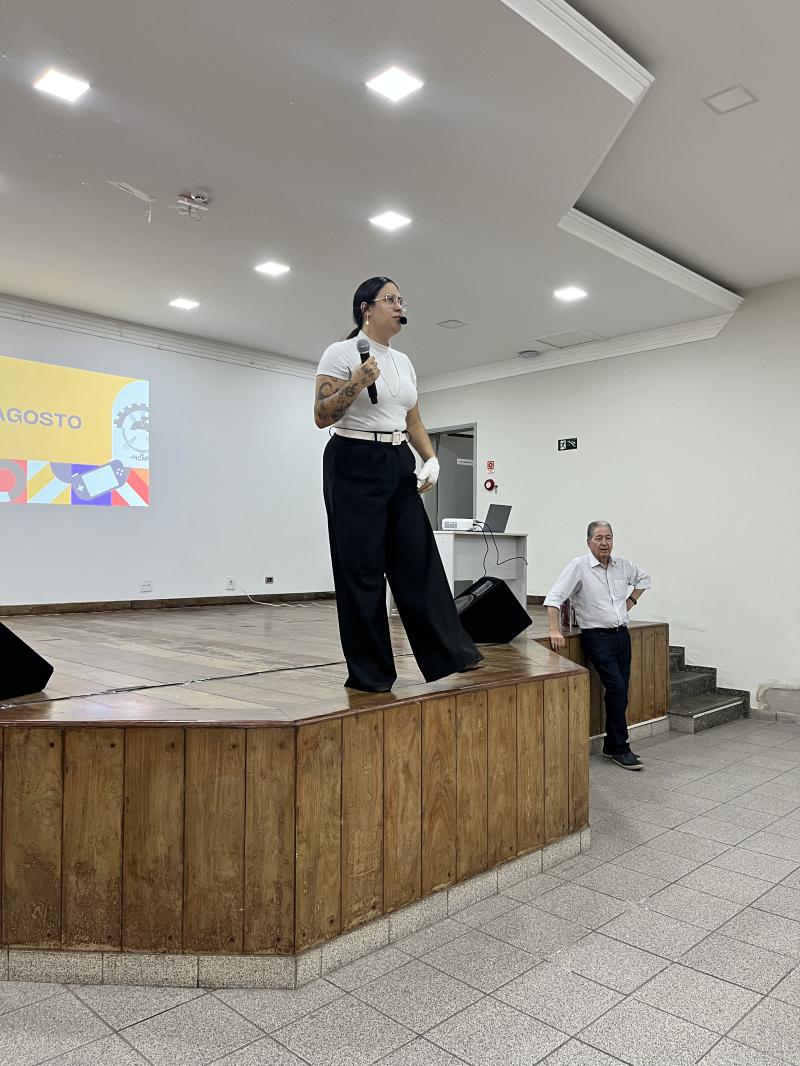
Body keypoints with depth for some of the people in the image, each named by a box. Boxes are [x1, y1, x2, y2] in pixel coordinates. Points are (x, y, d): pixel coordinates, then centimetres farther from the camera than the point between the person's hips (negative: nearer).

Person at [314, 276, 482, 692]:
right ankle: (369, 673, 7)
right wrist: (356, 384, -23)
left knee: (418, 560, 4)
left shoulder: (404, 361, 16)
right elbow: (321, 417, -10)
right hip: (354, 466, -6)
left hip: (398, 467, 7)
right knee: (361, 568, -3)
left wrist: (431, 459, 4)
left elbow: (414, 423, 19)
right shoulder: (341, 353, -4)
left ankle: (448, 653, 10)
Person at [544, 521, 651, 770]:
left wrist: (631, 601, 15)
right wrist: (555, 630, -25)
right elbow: (553, 598, -16)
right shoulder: (578, 566, -10)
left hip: (622, 635, 6)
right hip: (597, 637, -6)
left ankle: (611, 747, 19)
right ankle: (621, 749, -1)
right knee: (617, 688, -13)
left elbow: (643, 578, 28)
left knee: (620, 692, 7)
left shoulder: (622, 565, 7)